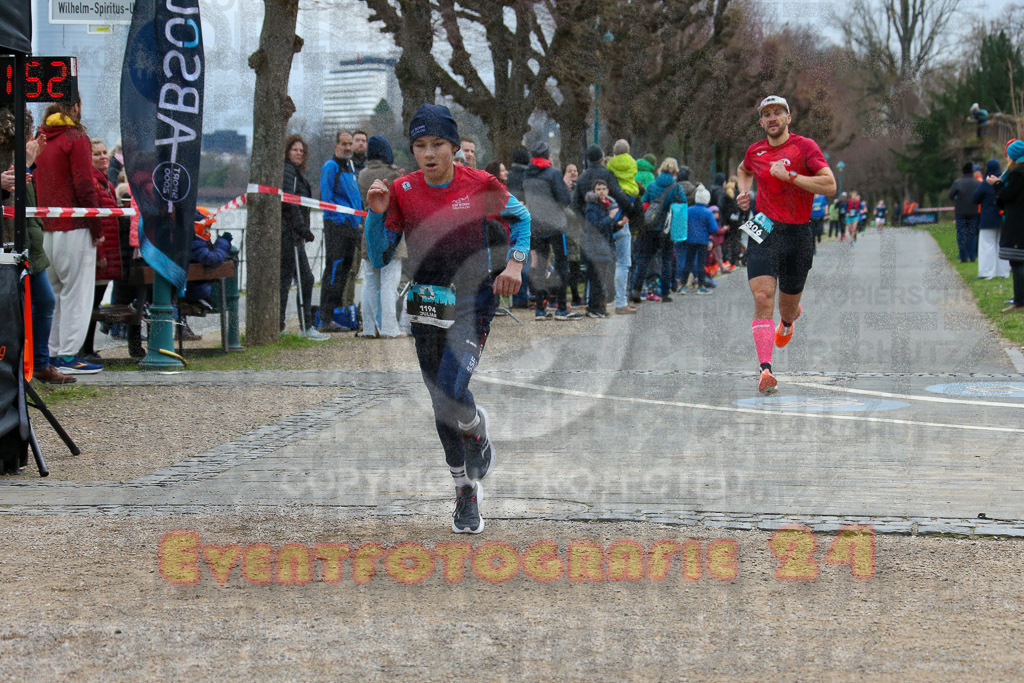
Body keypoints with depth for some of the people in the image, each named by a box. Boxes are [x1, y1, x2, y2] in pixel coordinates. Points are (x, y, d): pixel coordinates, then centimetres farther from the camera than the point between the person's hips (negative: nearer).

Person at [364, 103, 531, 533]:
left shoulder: (480, 185, -8)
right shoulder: (402, 191, -2)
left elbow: (521, 218, 10)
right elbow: (379, 259, 0)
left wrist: (515, 262, -5)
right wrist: (376, 213, -15)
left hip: (473, 301, -3)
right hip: (427, 304, 3)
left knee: (450, 390, -23)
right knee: (442, 407, 8)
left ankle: (478, 430, 12)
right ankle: (467, 495, 23)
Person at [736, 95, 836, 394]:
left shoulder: (805, 147, -5)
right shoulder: (755, 152, 9)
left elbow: (829, 185, -15)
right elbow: (743, 170, 34)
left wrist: (790, 176, -19)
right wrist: (744, 191, 13)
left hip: (797, 235, -1)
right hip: (763, 232, 1)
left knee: (788, 307, 13)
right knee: (762, 297, -19)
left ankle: (788, 320, 54)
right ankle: (765, 369, -28)